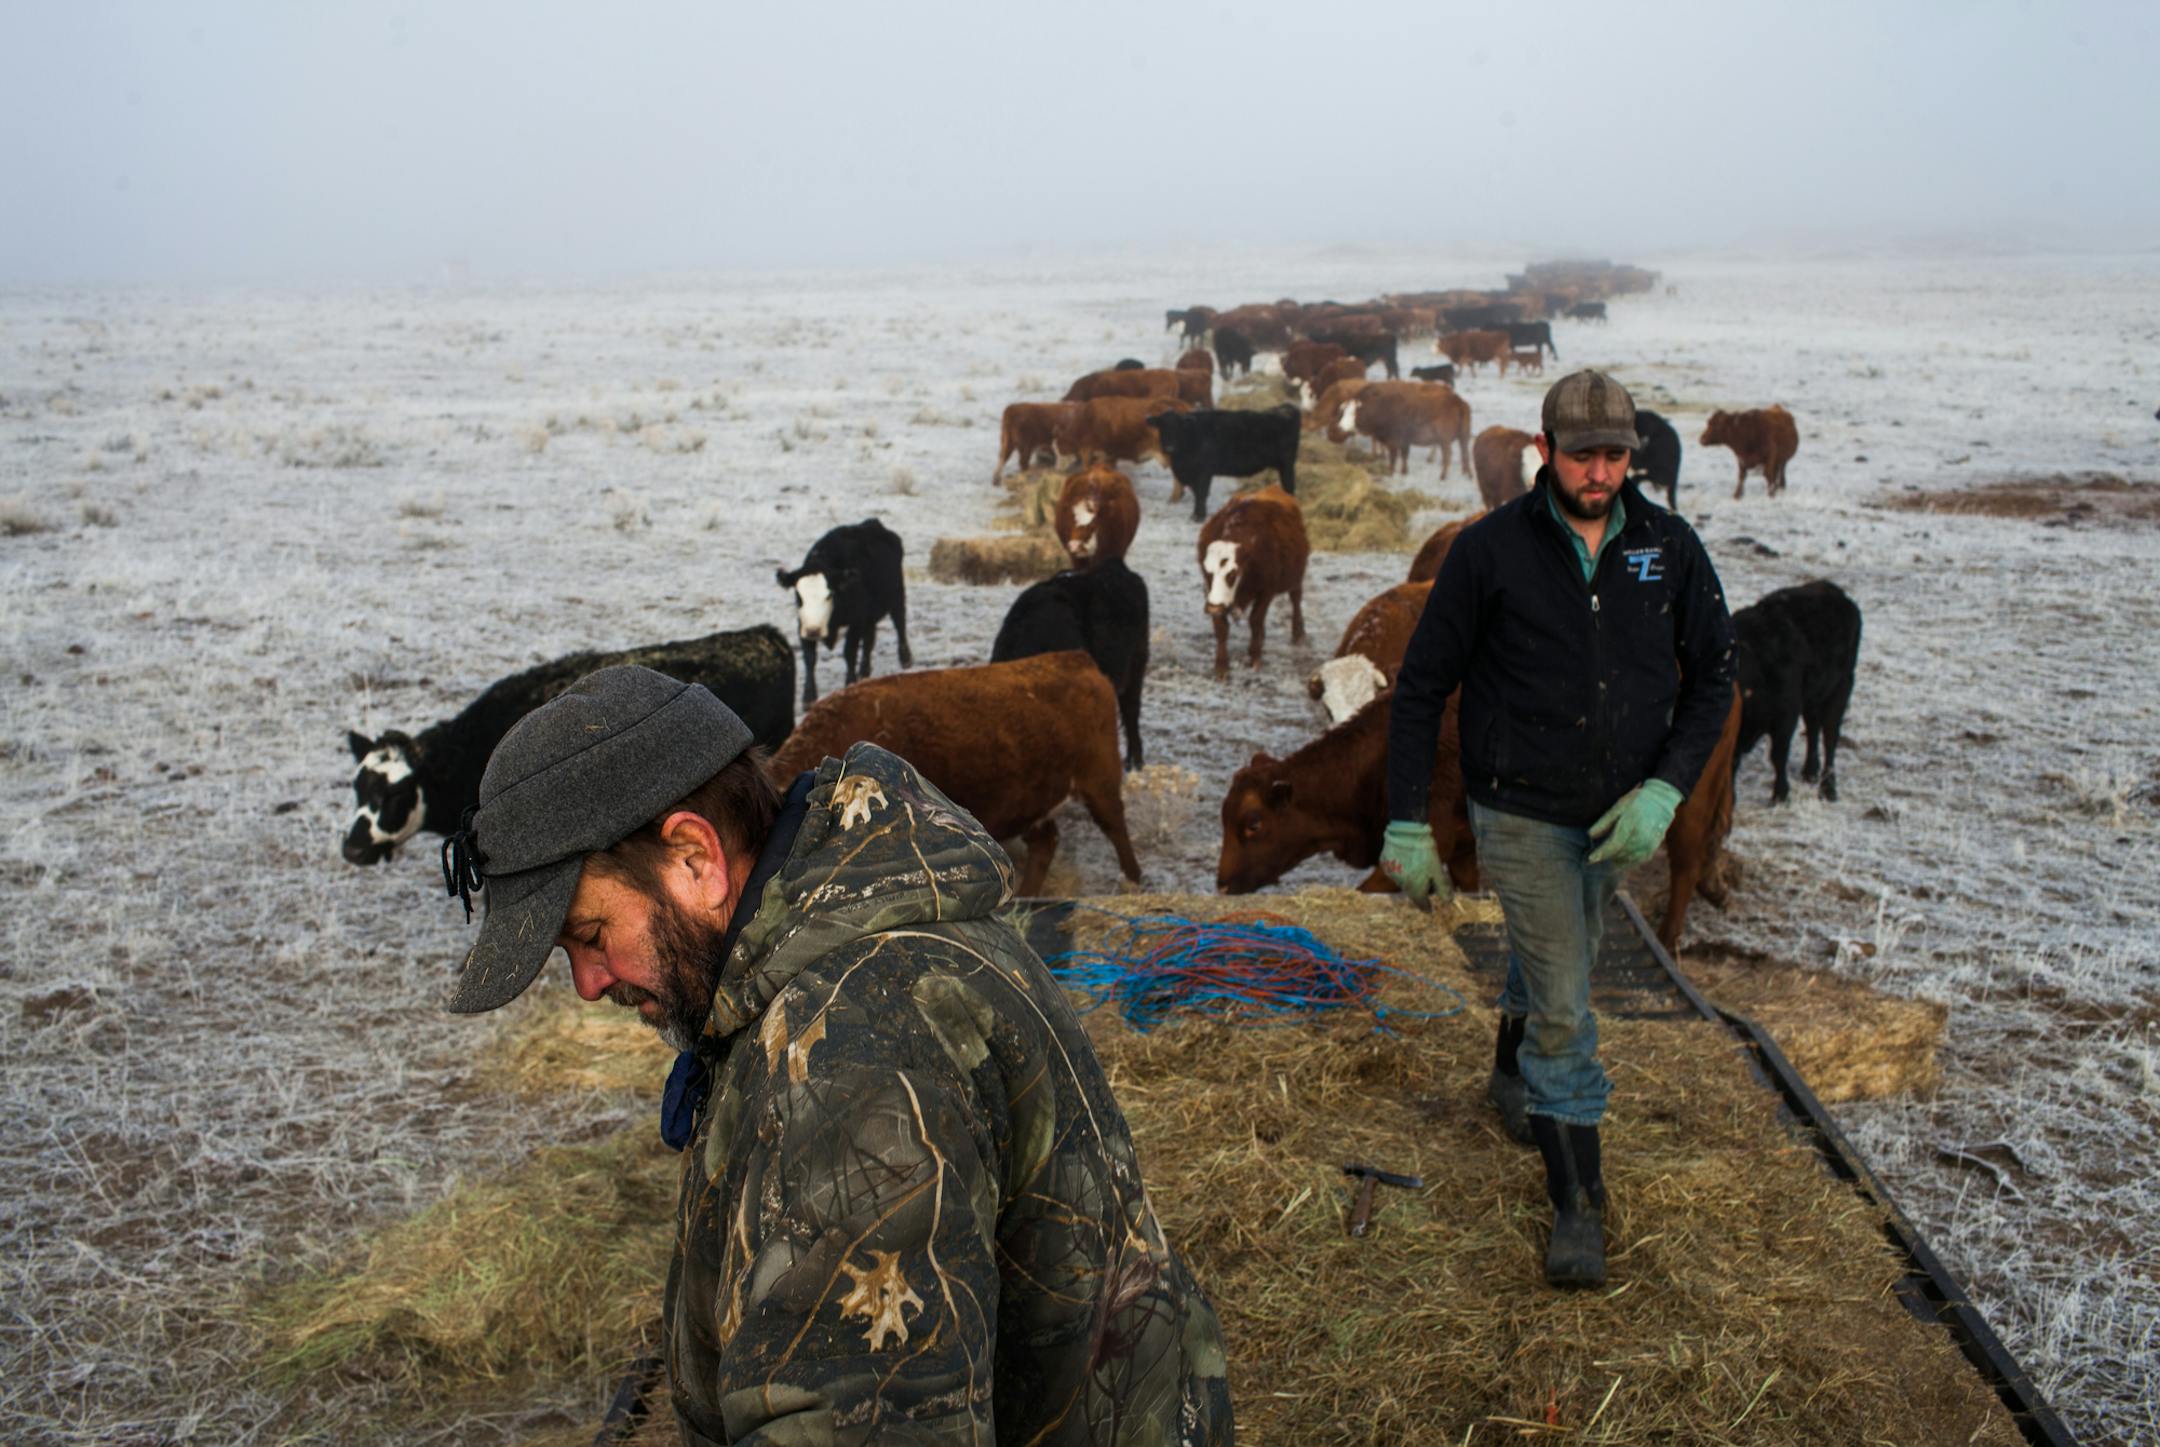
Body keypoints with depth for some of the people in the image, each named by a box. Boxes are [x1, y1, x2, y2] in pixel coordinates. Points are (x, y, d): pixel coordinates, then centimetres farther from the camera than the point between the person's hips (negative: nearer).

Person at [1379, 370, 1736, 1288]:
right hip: (1521, 813, -4)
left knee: (1557, 964, 25)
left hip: (1616, 815, 4)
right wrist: (1406, 824, -8)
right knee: (1565, 1008, -8)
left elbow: (1711, 674, 4)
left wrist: (1665, 789, -10)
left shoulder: (1669, 548, -4)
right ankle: (1579, 1205, 4)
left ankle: (1513, 1077, 54)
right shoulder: (1491, 549, -13)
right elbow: (1422, 686, -7)